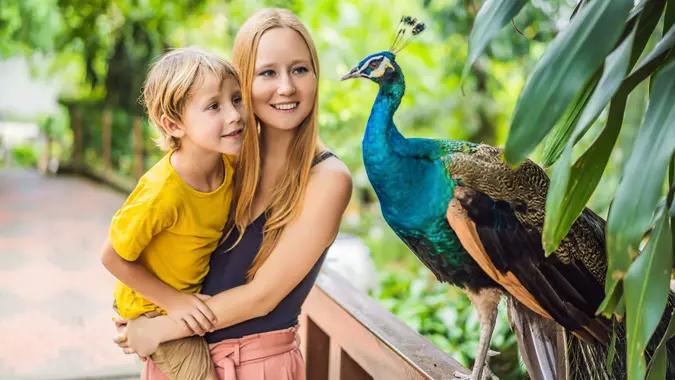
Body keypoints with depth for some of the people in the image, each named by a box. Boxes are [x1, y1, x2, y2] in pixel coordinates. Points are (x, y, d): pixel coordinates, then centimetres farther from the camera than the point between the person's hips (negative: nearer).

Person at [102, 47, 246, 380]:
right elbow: (113, 257, -22)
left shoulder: (230, 161, -16)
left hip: (195, 294, 7)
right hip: (154, 309, -6)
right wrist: (173, 301, -20)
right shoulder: (161, 193, -35)